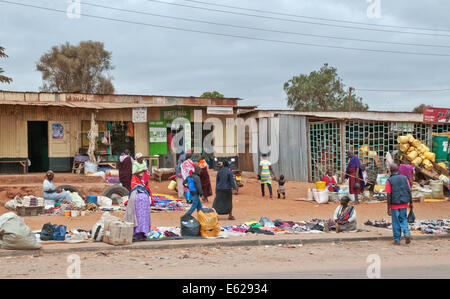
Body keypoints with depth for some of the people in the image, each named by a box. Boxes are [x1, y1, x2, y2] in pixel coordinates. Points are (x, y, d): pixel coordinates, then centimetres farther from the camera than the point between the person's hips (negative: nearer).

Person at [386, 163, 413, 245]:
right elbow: (409, 191, 2)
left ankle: (397, 240, 15)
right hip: (404, 204, 3)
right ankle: (407, 233, -4)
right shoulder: (404, 178, 0)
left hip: (394, 205, -3)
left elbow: (389, 195, -11)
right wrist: (411, 202, 13)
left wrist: (388, 208, -8)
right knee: (403, 219, 19)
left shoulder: (389, 181, -9)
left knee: (396, 222, 9)